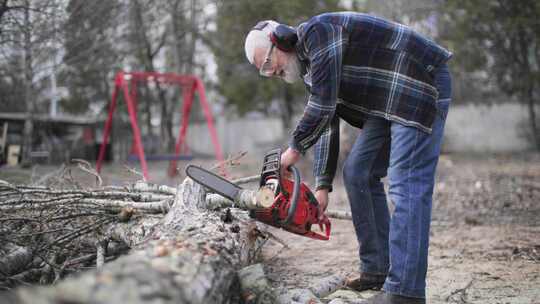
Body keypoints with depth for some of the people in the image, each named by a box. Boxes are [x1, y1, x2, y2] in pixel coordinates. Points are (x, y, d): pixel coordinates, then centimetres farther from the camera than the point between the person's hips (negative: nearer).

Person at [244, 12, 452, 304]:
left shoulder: (315, 31, -13)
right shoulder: (310, 70, 15)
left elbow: (323, 107, -18)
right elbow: (326, 125, 13)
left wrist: (295, 148, -4)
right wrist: (323, 186, 8)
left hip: (419, 84, -10)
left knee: (407, 185, -16)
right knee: (357, 173, 7)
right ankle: (376, 270, 11)